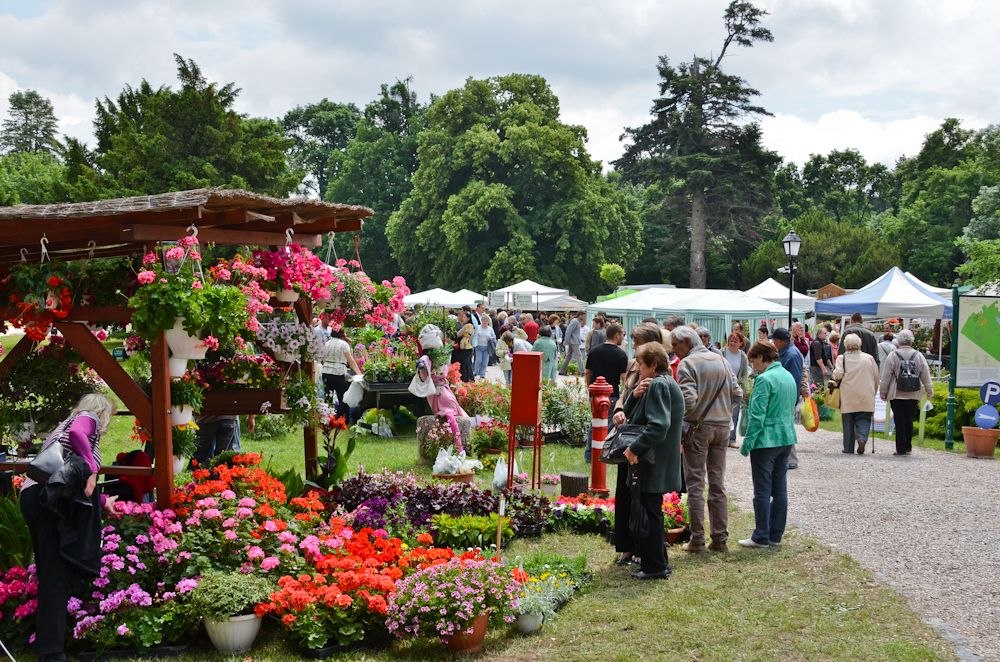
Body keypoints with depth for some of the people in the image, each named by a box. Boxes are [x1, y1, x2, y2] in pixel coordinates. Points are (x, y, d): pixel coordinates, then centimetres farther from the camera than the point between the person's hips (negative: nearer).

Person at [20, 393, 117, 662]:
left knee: (51, 572, 12)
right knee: (57, 574, -12)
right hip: (49, 496, -9)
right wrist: (91, 469, -15)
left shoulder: (66, 424, 35)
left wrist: (101, 501, 40)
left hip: (34, 494, 9)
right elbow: (76, 434, -17)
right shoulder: (88, 418, 10)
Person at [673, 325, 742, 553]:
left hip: (698, 426, -6)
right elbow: (737, 393, 8)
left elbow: (688, 400, -21)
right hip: (723, 426, 6)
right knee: (717, 483, 12)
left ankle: (697, 539, 2)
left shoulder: (687, 364, -11)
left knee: (695, 484, 1)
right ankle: (720, 538, 14)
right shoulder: (721, 361, 10)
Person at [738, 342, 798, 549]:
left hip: (766, 440, -8)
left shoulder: (765, 379, -16)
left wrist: (747, 442, -13)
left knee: (763, 490, -1)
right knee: (780, 489, 11)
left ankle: (761, 537, 4)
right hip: (786, 439, 8)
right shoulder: (789, 377, 11)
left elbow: (757, 415, -18)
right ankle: (776, 536, 17)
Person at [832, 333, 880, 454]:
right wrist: (873, 392, 20)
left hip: (847, 397, -1)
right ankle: (862, 439, -18)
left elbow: (838, 374, -15)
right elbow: (876, 377, 8)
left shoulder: (842, 358, -4)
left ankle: (849, 448, 12)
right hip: (866, 397, 1)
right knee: (864, 420, 7)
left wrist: (834, 378, 8)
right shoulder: (869, 358, 4)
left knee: (848, 422, 8)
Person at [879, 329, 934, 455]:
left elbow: (886, 377, -3)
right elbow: (926, 376, 9)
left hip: (896, 395, -3)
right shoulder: (919, 356, 3)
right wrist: (929, 392, 19)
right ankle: (908, 447, 17)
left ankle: (901, 449, 1)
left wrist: (883, 393, 6)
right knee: (909, 421, 12)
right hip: (913, 396, 3)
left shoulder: (892, 356, -5)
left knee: (899, 422, 1)